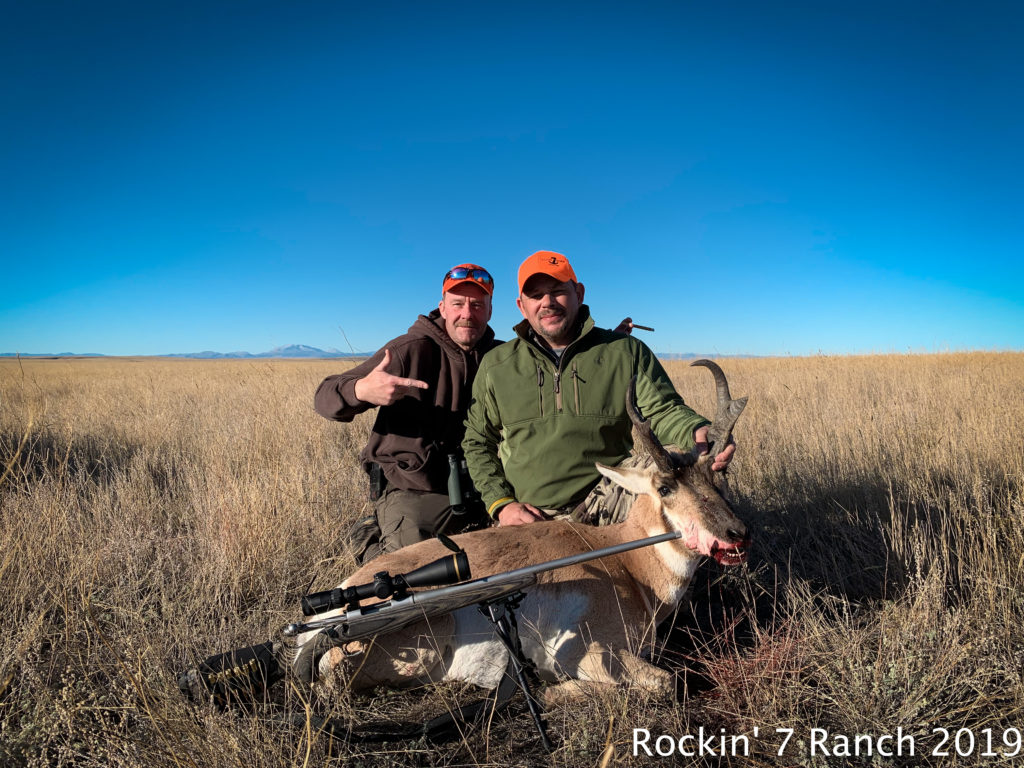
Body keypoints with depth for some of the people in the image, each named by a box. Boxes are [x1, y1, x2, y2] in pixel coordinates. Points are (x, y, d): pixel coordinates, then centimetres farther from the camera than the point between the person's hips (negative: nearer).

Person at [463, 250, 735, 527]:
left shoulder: (627, 351, 5)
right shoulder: (495, 366, 8)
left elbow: (663, 410, 0)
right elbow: (477, 442, 13)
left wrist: (698, 433, -25)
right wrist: (500, 503, -2)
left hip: (608, 508, -1)